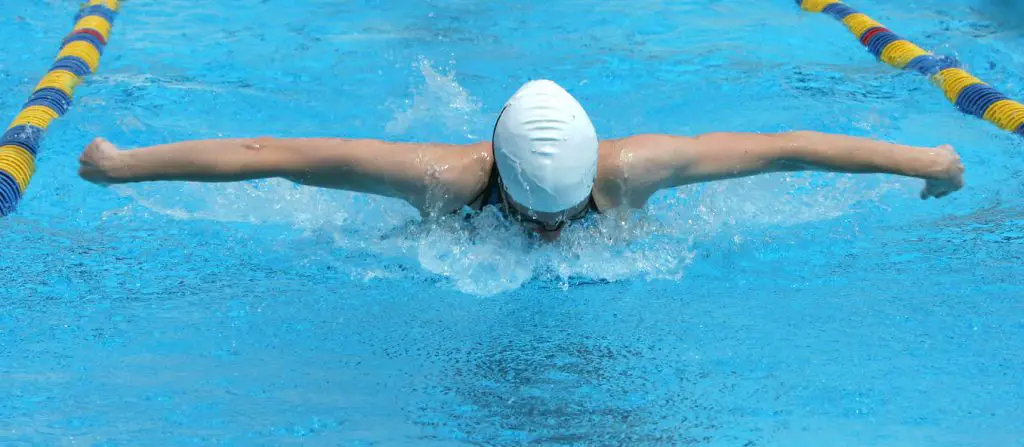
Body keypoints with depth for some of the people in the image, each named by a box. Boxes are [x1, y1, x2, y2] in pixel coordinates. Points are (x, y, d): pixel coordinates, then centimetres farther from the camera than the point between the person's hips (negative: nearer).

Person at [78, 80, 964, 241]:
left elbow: (781, 146, -30)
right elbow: (269, 153, -39)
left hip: (616, 255, 1)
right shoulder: (444, 177, -45)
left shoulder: (629, 168, -40)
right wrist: (122, 163, -34)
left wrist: (919, 160, -22)